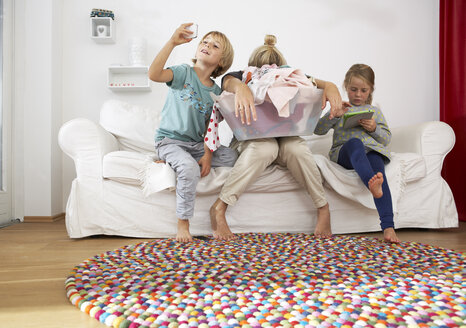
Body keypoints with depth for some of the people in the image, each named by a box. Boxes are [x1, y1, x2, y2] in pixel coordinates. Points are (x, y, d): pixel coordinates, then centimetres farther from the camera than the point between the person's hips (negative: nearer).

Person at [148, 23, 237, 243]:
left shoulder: (216, 91, 8)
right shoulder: (184, 72, -4)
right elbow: (154, 74, -25)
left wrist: (207, 155, -10)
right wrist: (172, 42, -29)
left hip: (196, 144, 5)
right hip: (169, 140, -5)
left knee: (232, 156, -15)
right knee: (189, 169, -34)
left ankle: (174, 162, -4)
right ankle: (183, 224, -15)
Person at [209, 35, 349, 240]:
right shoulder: (244, 77, -1)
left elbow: (313, 82, -7)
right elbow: (228, 81, -24)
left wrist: (330, 86, -33)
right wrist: (240, 87, -50)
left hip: (282, 138, 2)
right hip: (249, 139, -2)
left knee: (296, 147, -34)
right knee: (265, 146, -39)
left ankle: (322, 207, -18)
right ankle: (219, 208, -34)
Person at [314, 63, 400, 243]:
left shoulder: (375, 111, 26)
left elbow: (387, 138, 20)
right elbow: (318, 129, 10)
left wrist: (374, 128, 0)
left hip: (372, 150, 2)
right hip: (344, 152, -1)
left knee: (378, 169, -34)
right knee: (355, 142, -38)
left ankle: (388, 226, -43)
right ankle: (372, 183, -67)